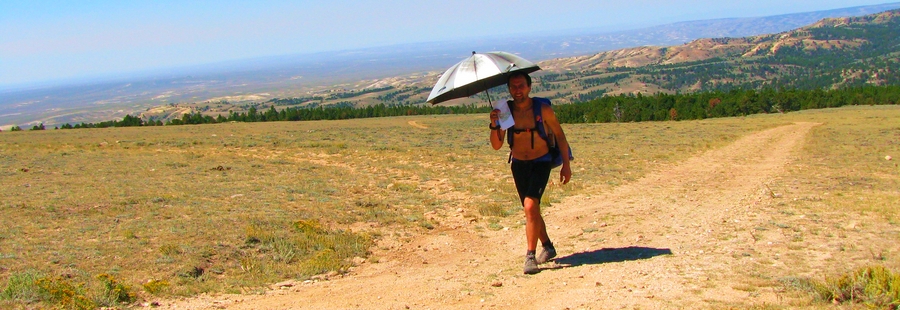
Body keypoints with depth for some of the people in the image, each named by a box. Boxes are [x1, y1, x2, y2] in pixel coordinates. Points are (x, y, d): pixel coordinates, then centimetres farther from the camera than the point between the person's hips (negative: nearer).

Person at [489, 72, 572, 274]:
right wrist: (494, 126, -30)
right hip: (518, 164, 4)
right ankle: (547, 247, 35)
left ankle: (530, 256, -15)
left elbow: (559, 135, -2)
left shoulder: (543, 109, -15)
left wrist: (566, 164, -3)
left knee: (530, 206, -21)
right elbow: (497, 146, -12)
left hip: (541, 162, -4)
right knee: (531, 210, 14)